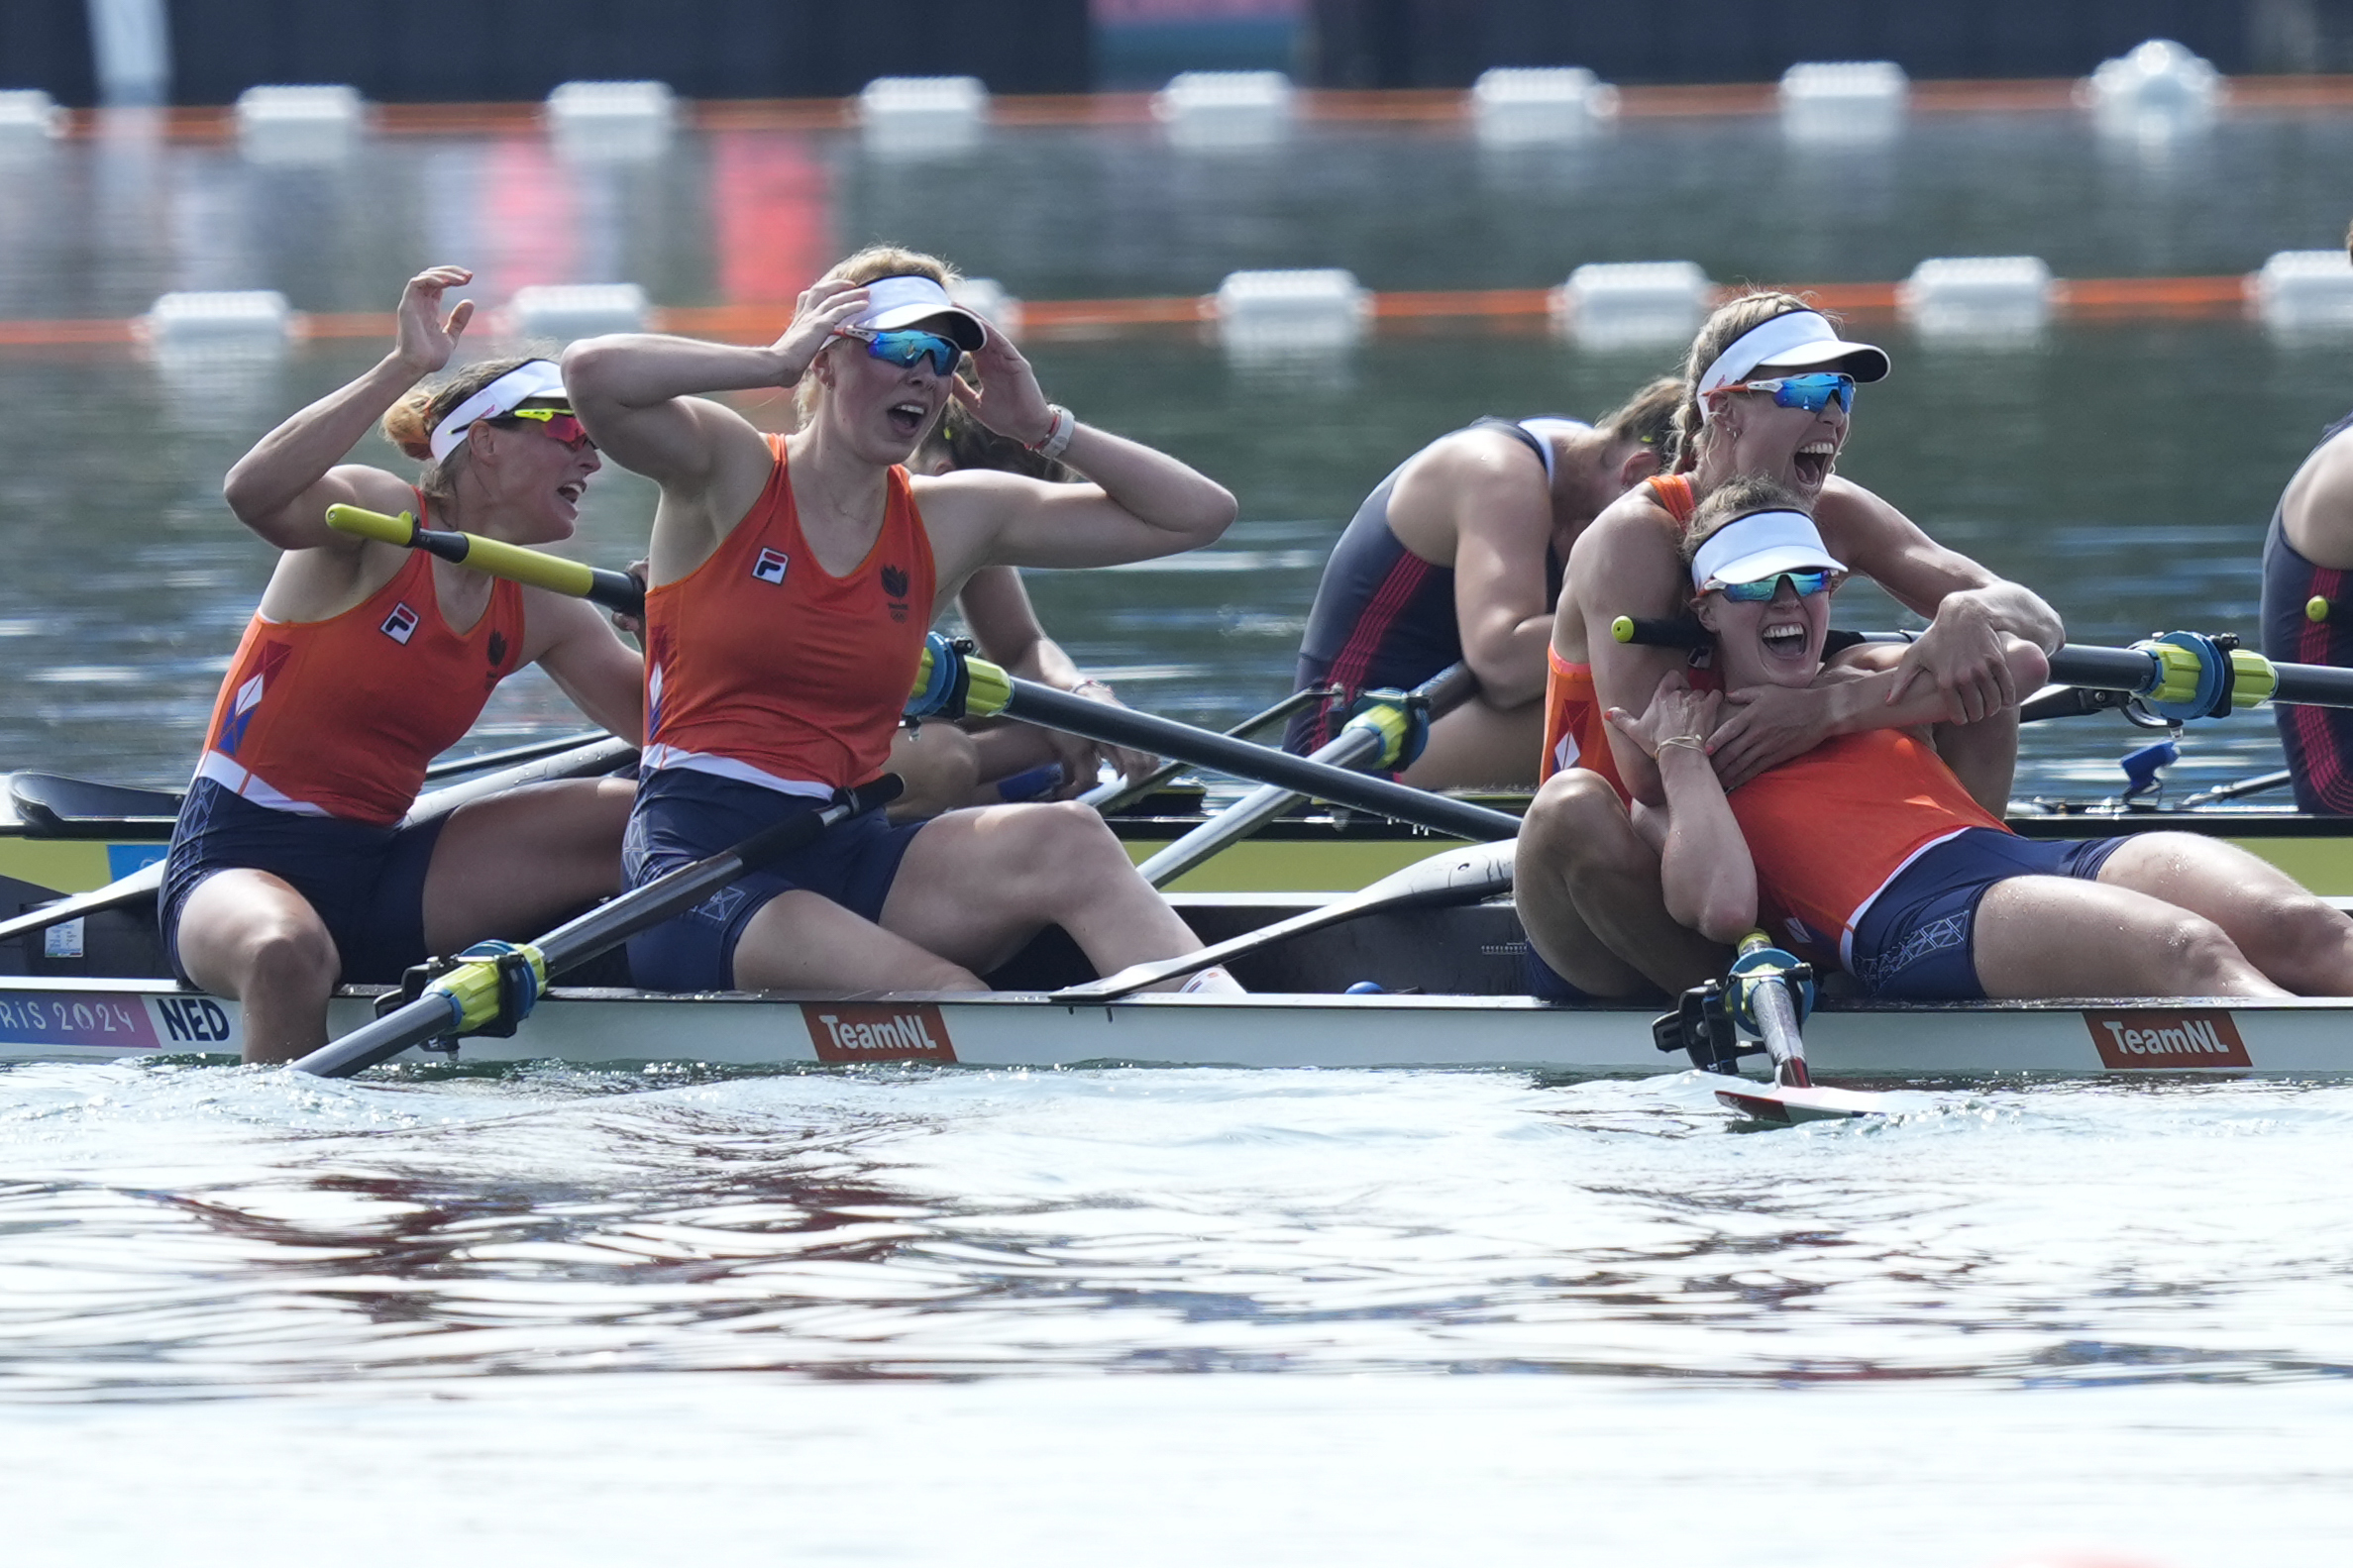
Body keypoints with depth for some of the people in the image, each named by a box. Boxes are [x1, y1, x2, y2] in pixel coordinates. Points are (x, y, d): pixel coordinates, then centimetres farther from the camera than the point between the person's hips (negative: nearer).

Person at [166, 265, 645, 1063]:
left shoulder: (537, 609, 10)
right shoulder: (378, 519, -11)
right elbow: (253, 493, -32)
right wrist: (407, 367, -35)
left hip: (380, 878, 7)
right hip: (242, 862, -7)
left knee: (644, 819, -6)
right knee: (289, 957, -44)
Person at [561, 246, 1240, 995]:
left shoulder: (947, 522, 14)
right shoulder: (729, 474, 2)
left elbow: (1198, 513, 16)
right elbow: (592, 373, -19)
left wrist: (1045, 428, 7)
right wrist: (776, 363, -9)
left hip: (847, 855, 5)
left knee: (1068, 843, -27)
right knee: (943, 995, -32)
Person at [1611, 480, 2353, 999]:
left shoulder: (1863, 680, 36)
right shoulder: (1682, 781, 22)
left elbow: (2021, 661, 17)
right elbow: (1721, 909, 0)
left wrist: (1845, 703, 17)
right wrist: (1683, 757, 10)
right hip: (1913, 916, -6)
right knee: (2192, 953, -36)